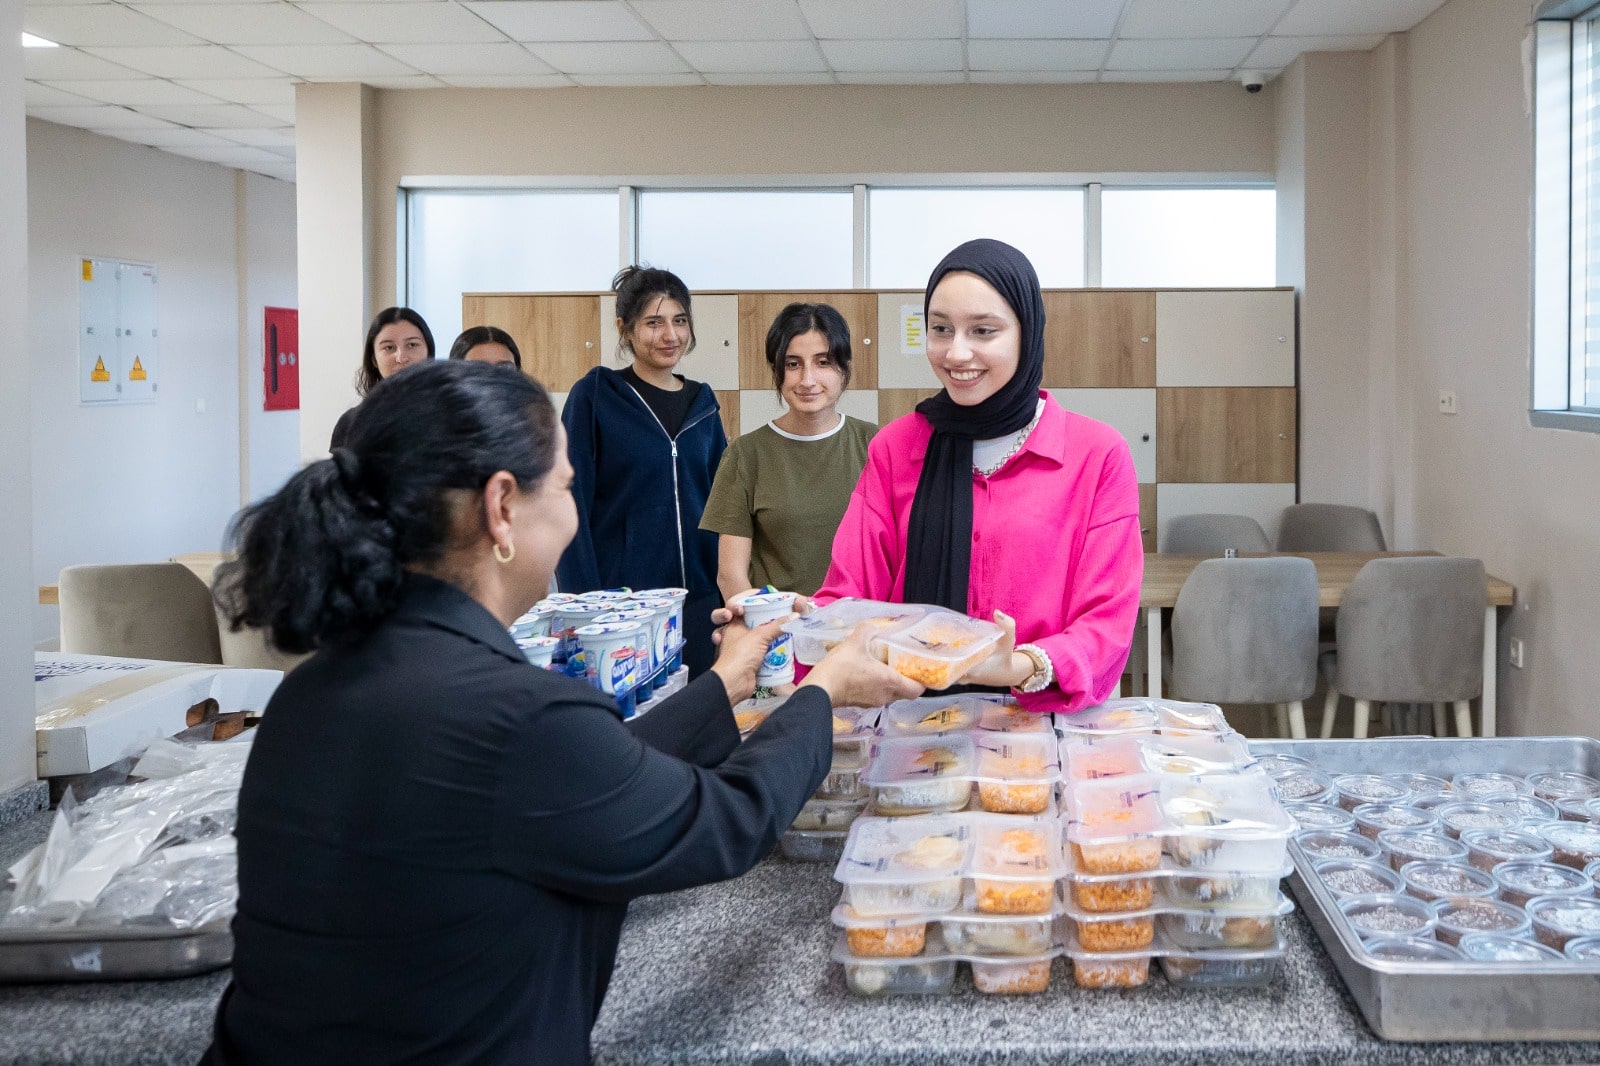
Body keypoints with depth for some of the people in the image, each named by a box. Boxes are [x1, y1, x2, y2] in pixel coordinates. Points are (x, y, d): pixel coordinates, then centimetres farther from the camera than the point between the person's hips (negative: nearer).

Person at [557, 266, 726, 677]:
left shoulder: (702, 402, 11)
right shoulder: (594, 395, -4)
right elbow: (571, 504, -7)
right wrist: (583, 604, -14)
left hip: (699, 599, 5)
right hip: (620, 596, -4)